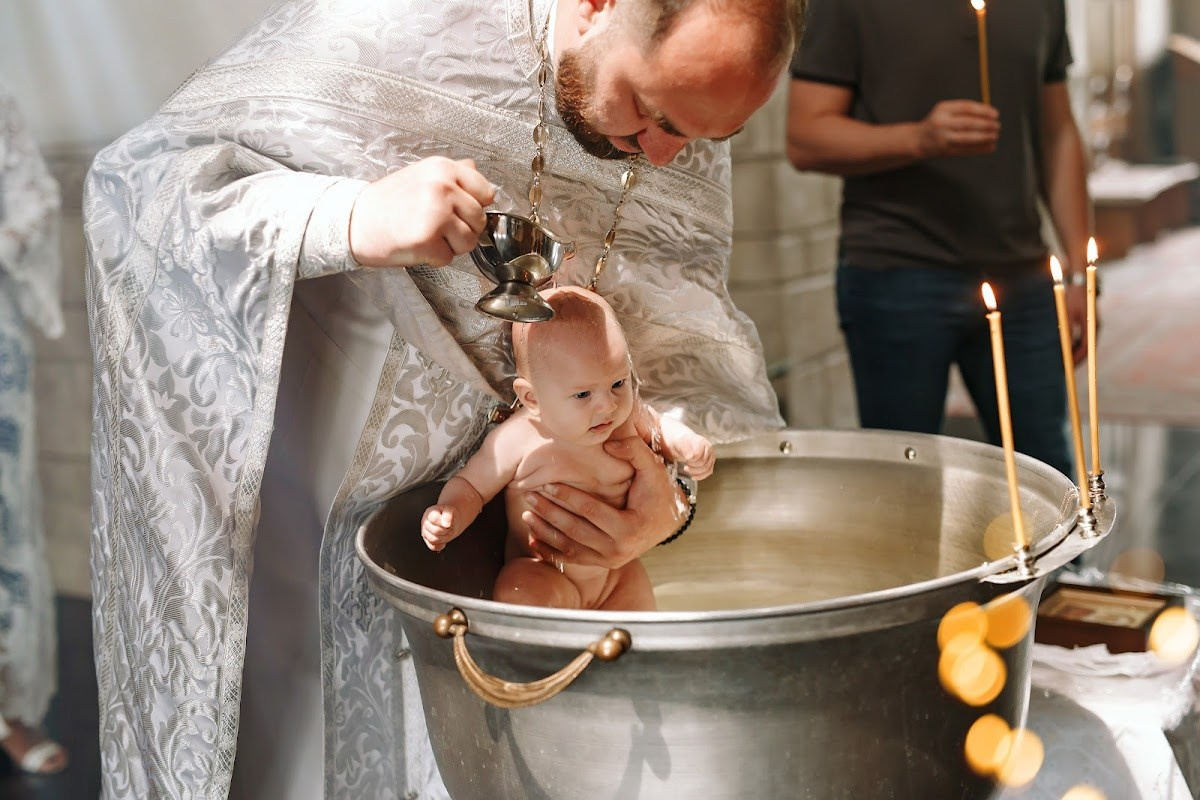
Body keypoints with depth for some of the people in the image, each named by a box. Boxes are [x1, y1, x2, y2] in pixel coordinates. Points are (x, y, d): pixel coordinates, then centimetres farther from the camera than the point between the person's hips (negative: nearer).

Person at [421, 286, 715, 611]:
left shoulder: (628, 415, -7)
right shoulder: (516, 440, -20)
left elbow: (659, 427, 17)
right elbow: (470, 485, -7)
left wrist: (688, 442, -3)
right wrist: (450, 515, -28)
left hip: (617, 572, 4)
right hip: (540, 575, -4)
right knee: (516, 595, -32)